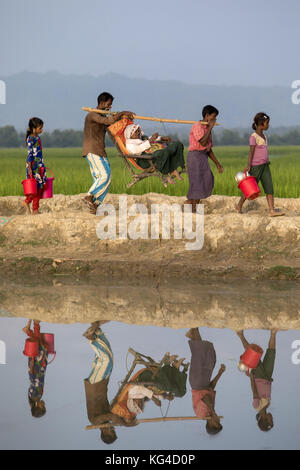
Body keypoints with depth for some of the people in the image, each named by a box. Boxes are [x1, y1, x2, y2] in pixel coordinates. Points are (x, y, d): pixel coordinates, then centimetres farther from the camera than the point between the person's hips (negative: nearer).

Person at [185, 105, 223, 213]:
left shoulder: (207, 129, 18)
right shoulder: (197, 127, -9)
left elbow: (209, 149, 21)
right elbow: (203, 143, -22)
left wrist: (217, 163, 17)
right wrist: (210, 128, -14)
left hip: (204, 157, 9)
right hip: (195, 156, -9)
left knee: (208, 181, -1)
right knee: (197, 183, -7)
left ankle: (189, 202, 5)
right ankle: (194, 209, 0)